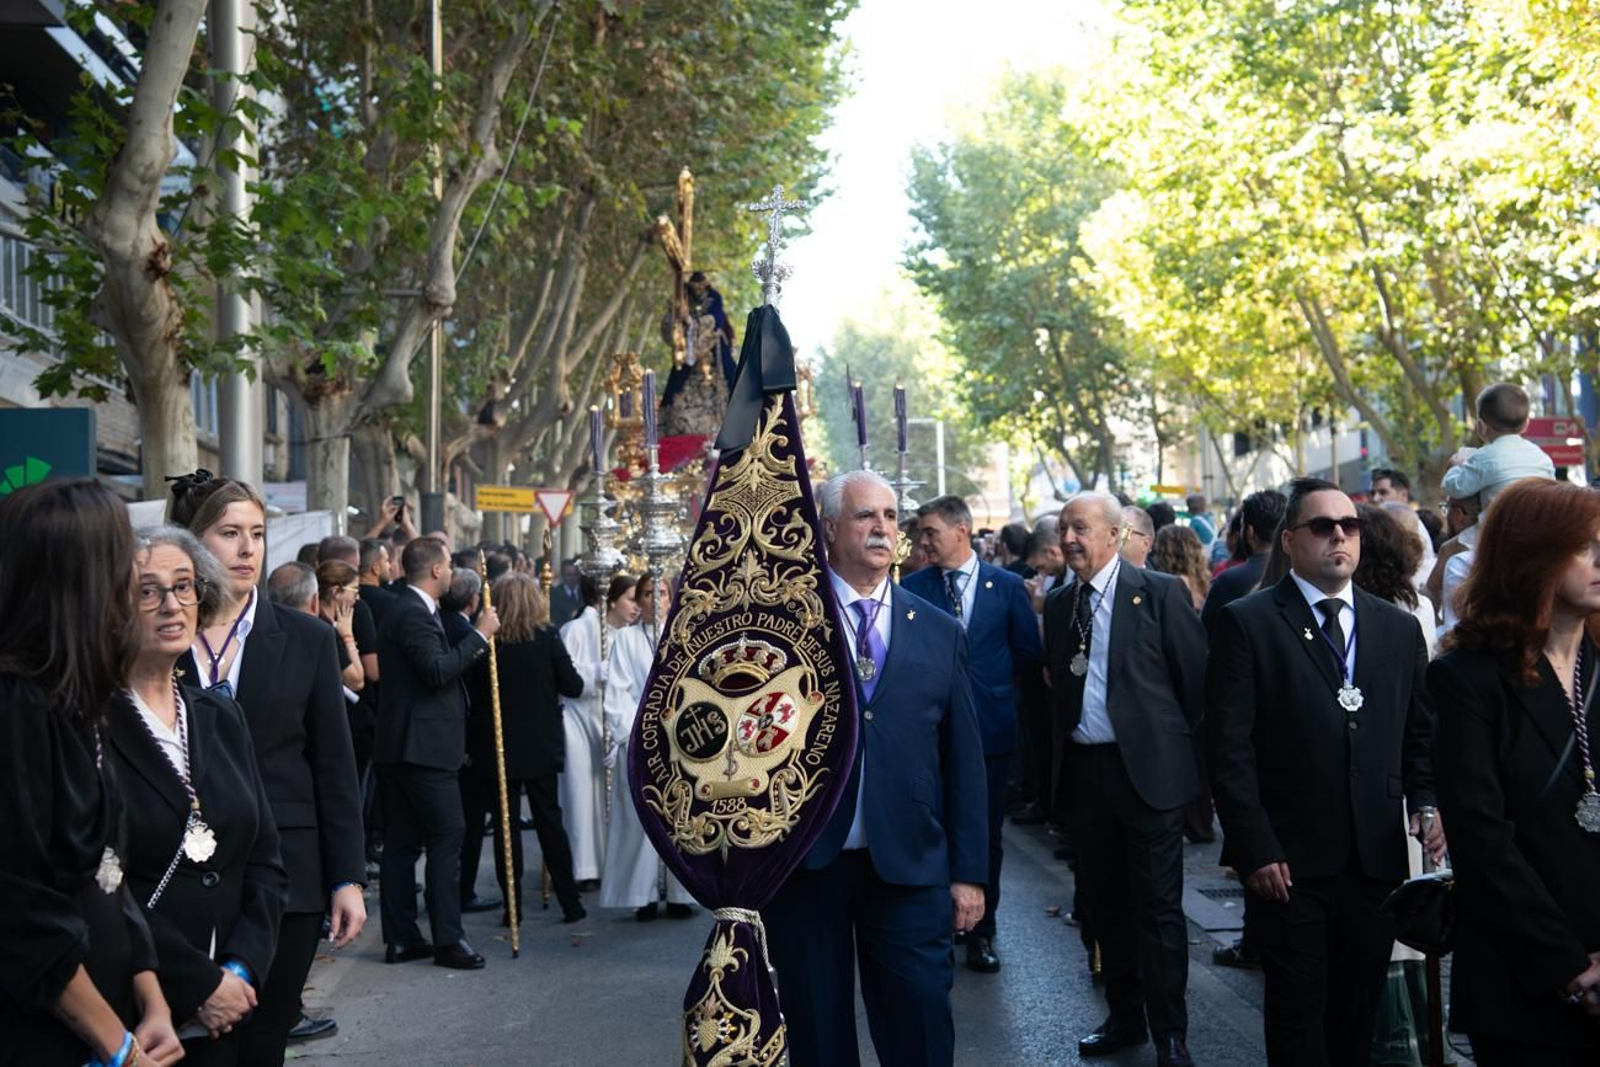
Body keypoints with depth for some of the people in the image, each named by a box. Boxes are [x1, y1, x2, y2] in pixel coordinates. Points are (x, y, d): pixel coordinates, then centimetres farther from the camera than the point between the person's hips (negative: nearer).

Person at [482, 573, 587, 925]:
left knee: (505, 827, 7)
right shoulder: (547, 638, -8)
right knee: (549, 820, 10)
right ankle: (570, 901, 12)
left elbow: (475, 697, -4)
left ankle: (513, 905, 7)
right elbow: (573, 687, -5)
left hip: (500, 747, -1)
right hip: (542, 746, 1)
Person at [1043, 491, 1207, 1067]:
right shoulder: (1058, 603, 9)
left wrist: (1184, 749, -3)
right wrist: (1059, 755, 10)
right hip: (1083, 770, 6)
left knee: (1158, 908, 1)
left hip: (1146, 768, -5)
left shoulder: (1160, 592, -8)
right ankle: (1124, 1018, 29)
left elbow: (1198, 679, -6)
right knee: (1102, 901, 14)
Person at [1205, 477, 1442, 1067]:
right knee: (1298, 1016, 6)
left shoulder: (1399, 628, 11)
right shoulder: (1246, 623, -4)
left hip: (1377, 859, 4)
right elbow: (1229, 748, -9)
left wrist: (1428, 804, -2)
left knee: (1359, 1014, 12)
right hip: (1289, 863, -4)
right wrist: (1256, 850, -13)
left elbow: (1420, 737, 15)